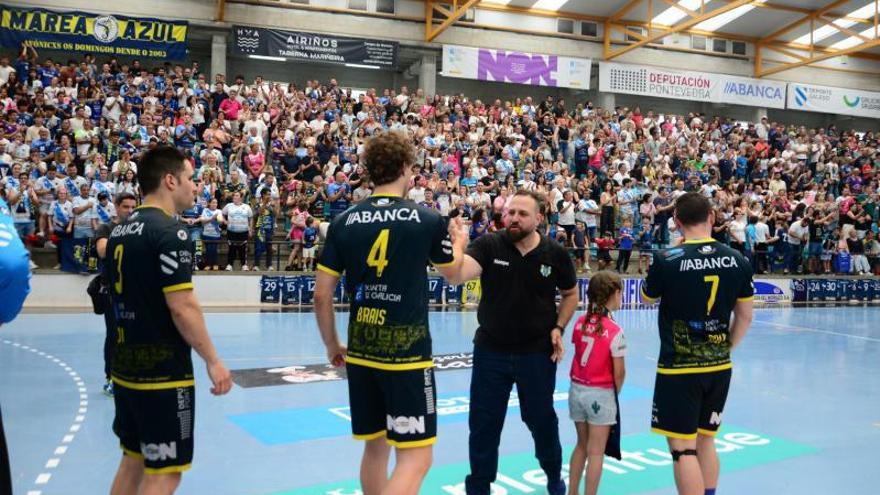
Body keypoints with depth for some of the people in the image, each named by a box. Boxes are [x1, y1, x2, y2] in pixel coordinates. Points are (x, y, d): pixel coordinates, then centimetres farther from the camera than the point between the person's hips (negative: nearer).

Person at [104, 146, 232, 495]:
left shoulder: (120, 231, 10)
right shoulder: (170, 231, -17)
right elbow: (182, 308, -22)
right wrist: (213, 361, -15)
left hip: (126, 367, 9)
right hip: (164, 371, -9)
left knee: (134, 459, 19)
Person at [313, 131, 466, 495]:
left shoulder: (344, 222, 1)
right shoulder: (428, 219, -6)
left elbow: (321, 295, 2)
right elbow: (451, 270, 14)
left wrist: (332, 345, 17)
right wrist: (459, 243, 36)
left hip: (360, 353, 5)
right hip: (407, 353, -4)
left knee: (375, 446, 19)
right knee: (415, 456, 2)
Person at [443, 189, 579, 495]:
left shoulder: (556, 254, -6)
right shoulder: (488, 245, -11)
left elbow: (570, 294, 10)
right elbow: (457, 275, -27)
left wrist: (558, 327, -2)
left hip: (538, 353, 1)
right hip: (490, 351, 0)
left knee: (542, 419, 17)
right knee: (483, 424, 9)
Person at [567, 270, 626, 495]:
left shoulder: (580, 322, -1)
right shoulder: (614, 332, -16)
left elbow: (579, 355, 2)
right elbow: (619, 372, -12)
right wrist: (615, 394, 4)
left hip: (577, 389, 6)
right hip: (600, 394, -6)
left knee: (581, 446, 20)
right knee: (595, 451, 6)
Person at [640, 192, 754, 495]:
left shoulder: (666, 260, -13)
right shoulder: (736, 260, -1)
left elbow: (647, 298, 6)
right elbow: (745, 317, 7)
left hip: (678, 368, -5)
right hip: (719, 367, 5)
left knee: (683, 447, 0)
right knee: (706, 441, 18)